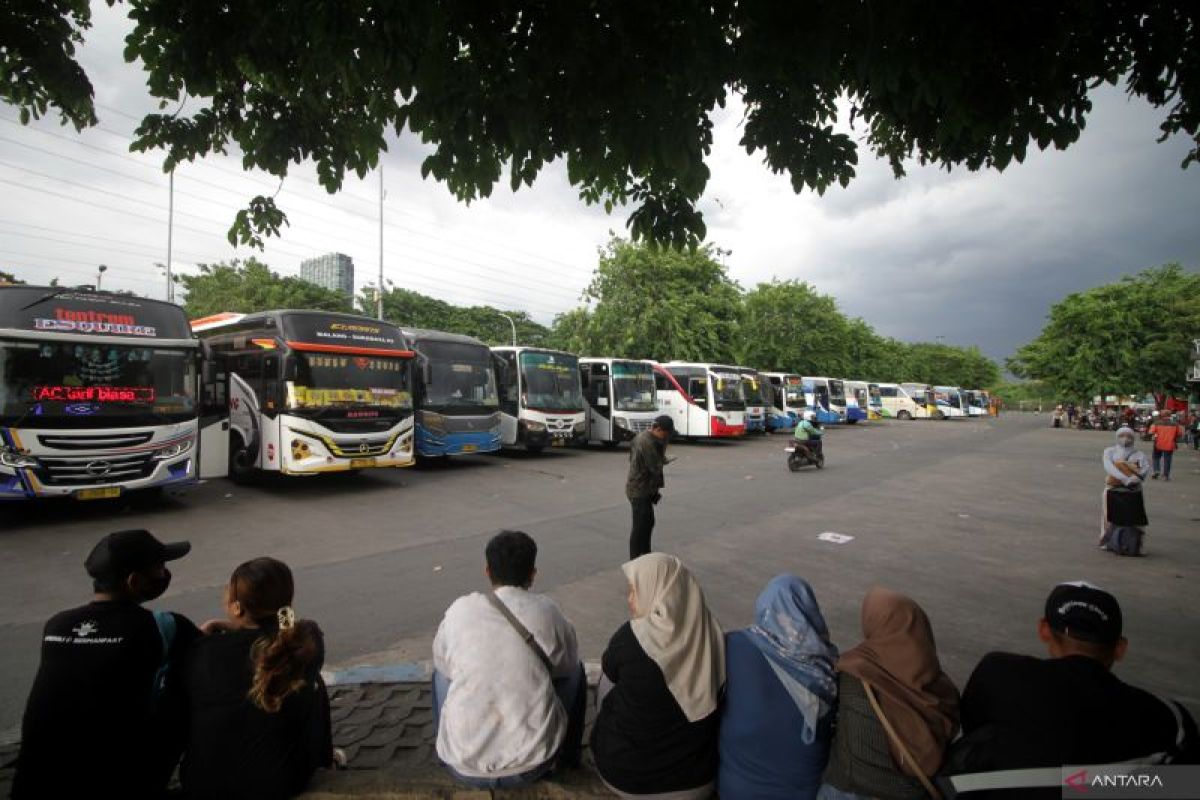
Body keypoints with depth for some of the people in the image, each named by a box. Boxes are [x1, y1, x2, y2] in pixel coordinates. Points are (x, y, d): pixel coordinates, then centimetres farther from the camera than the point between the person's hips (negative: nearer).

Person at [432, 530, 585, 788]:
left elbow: (442, 664, 11)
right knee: (575, 669, 22)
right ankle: (567, 757, 36)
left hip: (465, 767, 1)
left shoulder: (459, 610, -7)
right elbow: (566, 665, 8)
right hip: (535, 764, -1)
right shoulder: (546, 610, -9)